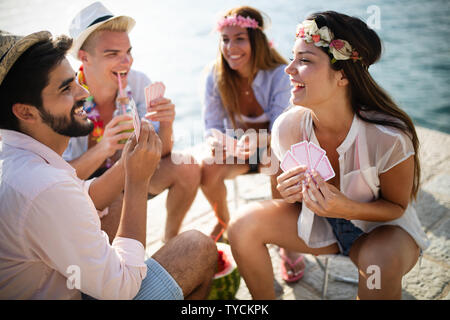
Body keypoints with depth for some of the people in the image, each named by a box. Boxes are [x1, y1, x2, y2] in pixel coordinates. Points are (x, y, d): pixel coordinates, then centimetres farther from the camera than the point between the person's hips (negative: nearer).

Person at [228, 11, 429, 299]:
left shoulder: (388, 137, -30)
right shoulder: (287, 127, -18)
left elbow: (397, 206, -12)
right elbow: (295, 190, 1)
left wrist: (348, 209, -33)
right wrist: (290, 192, -25)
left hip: (381, 226, -3)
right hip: (319, 220, 4)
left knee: (382, 261, -38)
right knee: (245, 224, -17)